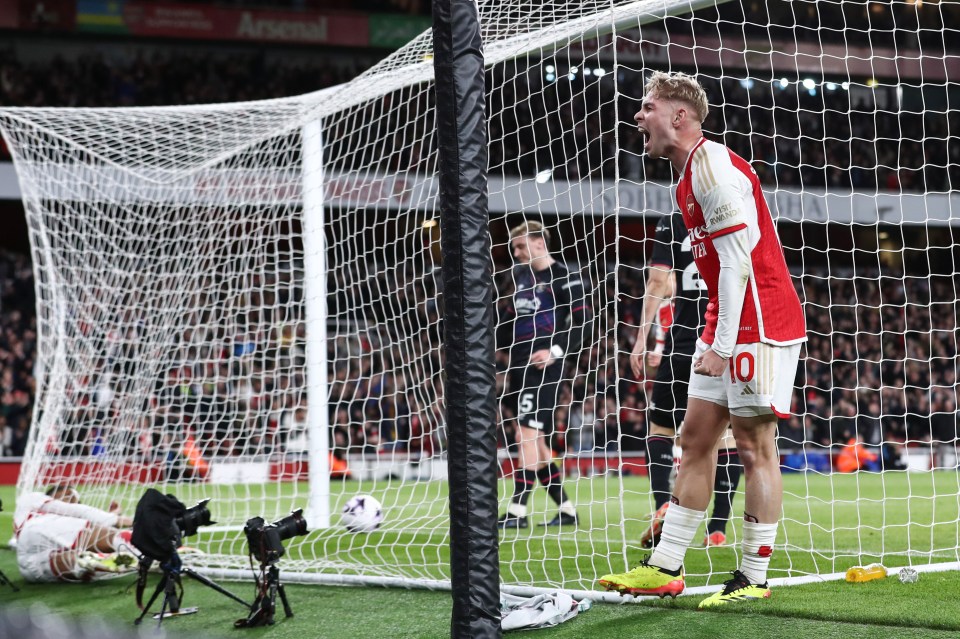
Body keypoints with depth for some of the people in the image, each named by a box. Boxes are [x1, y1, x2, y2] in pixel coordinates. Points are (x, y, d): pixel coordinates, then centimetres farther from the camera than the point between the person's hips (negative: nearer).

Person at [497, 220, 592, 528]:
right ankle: (566, 509, 15)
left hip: (543, 367, -8)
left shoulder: (564, 278, -5)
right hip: (519, 364, 8)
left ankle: (517, 511, -15)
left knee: (527, 435, -14)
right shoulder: (521, 276, 18)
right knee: (535, 442, 8)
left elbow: (581, 321, -10)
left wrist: (556, 351, -20)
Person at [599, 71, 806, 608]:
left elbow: (738, 257, -18)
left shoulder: (713, 163, -13)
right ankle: (665, 568, 12)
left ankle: (754, 579, 0)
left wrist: (722, 343, -18)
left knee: (755, 444, -5)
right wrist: (715, 338, 14)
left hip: (759, 323, -10)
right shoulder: (692, 172, 18)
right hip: (727, 329, 10)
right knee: (696, 438, 9)